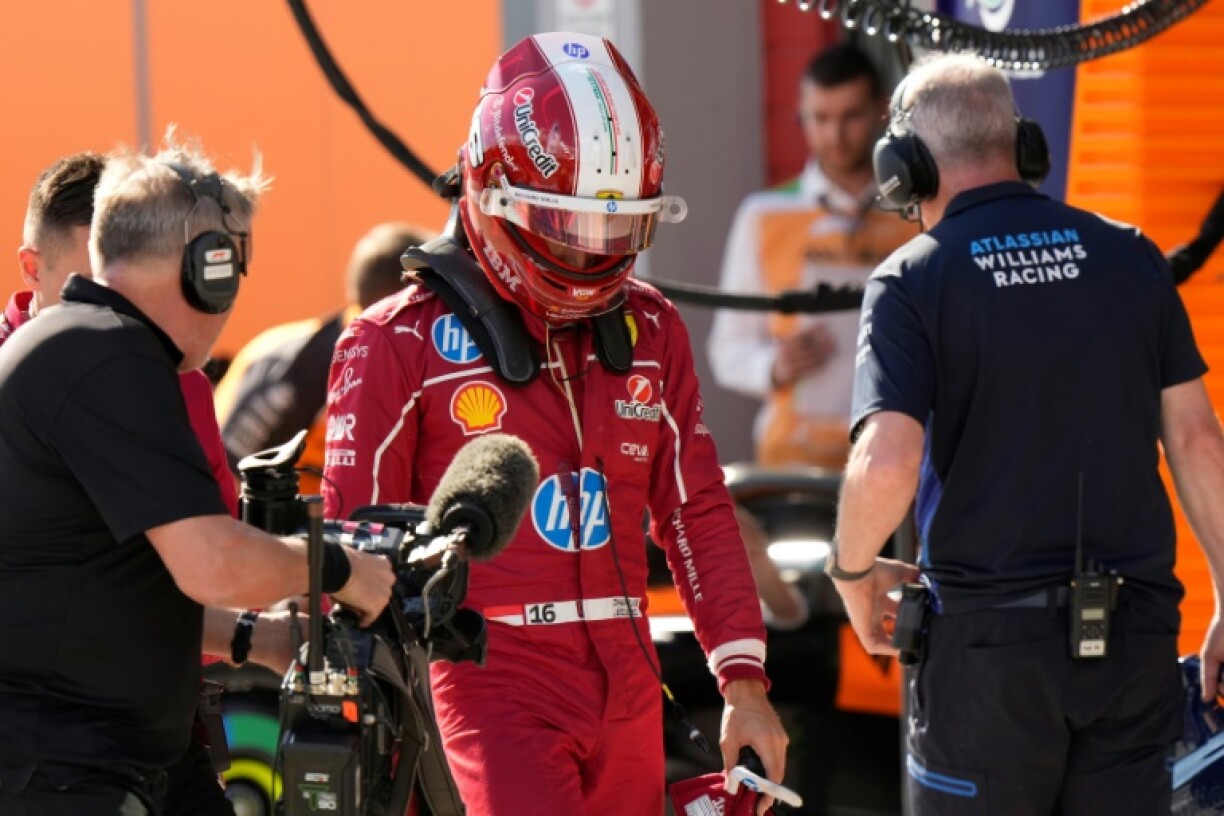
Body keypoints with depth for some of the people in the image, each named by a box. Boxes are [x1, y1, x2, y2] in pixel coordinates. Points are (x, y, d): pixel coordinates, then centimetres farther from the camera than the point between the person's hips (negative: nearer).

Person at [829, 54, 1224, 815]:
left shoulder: (912, 280, -6)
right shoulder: (1131, 258, 6)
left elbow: (885, 467, -18)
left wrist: (852, 569, 1)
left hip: (991, 640, -3)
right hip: (1133, 637, 3)